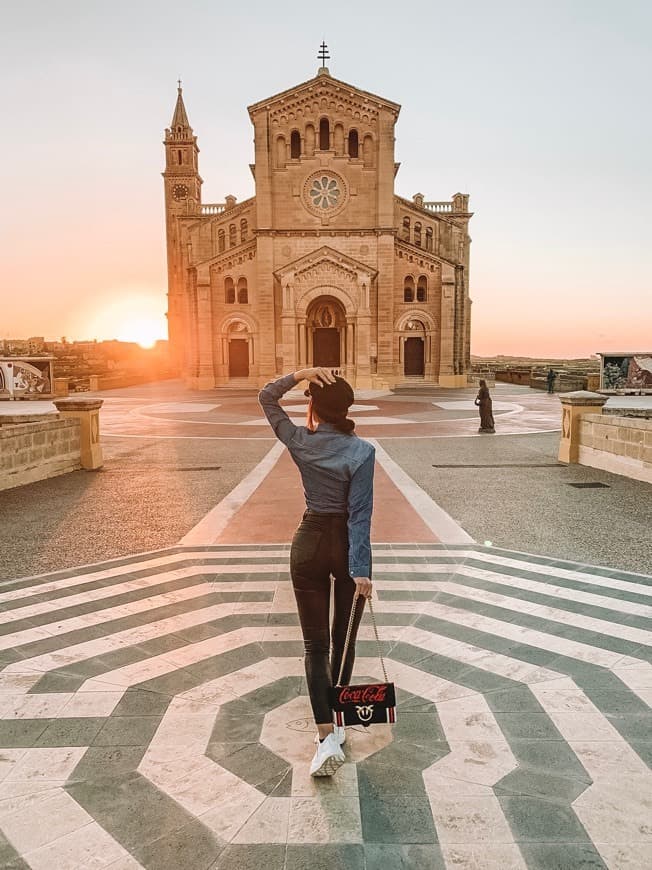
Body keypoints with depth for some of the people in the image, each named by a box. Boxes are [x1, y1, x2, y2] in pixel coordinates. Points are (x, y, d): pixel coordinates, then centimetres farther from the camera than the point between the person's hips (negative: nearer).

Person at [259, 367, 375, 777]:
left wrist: (300, 374, -9)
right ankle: (336, 723, 34)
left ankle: (328, 736, -3)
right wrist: (361, 570, -17)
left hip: (309, 544, 1)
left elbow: (266, 397, 7)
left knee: (316, 644, 7)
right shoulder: (361, 451, -13)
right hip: (347, 547, -1)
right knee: (344, 640, 17)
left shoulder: (300, 443, -6)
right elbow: (360, 515, -18)